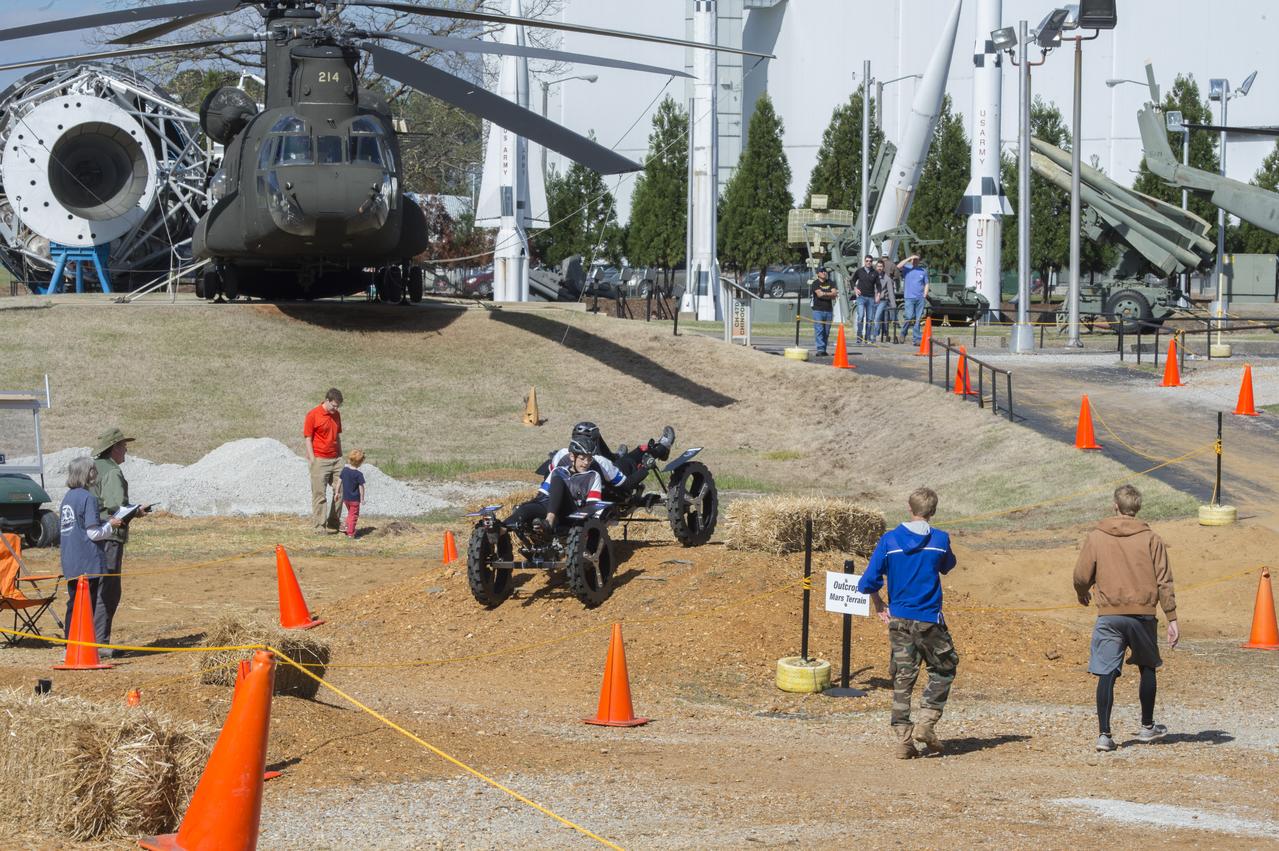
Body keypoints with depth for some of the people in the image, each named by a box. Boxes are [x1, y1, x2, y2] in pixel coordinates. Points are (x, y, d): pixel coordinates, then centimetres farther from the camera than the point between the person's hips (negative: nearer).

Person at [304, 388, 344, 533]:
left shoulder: (336, 415, 11)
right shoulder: (313, 415, -8)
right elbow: (308, 439, -8)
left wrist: (340, 458, 16)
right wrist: (312, 460, -13)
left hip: (335, 460, 6)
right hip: (320, 460, -6)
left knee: (340, 491, 5)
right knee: (319, 494, -4)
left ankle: (333, 525, 15)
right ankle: (319, 526, 0)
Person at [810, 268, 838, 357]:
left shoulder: (830, 283, 14)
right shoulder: (816, 283, 0)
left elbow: (834, 294, 2)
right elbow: (819, 294, -13)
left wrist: (825, 294, -11)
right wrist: (830, 294, -7)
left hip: (829, 310, 4)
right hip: (818, 310, -4)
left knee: (826, 332, 4)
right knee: (819, 330, -12)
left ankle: (824, 350, 8)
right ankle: (820, 349, -16)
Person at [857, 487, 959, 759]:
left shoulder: (889, 540, -4)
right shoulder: (940, 540, -5)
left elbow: (869, 582, -5)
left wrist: (879, 604, 12)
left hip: (898, 619, 2)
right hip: (929, 619, -2)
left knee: (902, 679, 6)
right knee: (943, 670, 16)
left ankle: (904, 739, 2)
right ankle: (926, 723, 1)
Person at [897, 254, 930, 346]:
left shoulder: (923, 271, 14)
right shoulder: (907, 268, 5)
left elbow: (926, 284, 17)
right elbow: (899, 266, -15)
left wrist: (924, 296, 4)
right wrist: (909, 258, -15)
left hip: (920, 298, 3)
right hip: (909, 297, -3)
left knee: (918, 319, 1)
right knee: (909, 317, -12)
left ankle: (917, 339, 4)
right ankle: (903, 333, 11)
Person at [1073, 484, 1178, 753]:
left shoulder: (1095, 537, 0)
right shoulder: (1151, 539, 0)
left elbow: (1081, 577, 1)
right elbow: (1164, 581, -3)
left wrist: (1083, 594, 25)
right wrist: (1172, 620, 0)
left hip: (1109, 615, -1)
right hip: (1143, 614, 1)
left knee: (1106, 674, -1)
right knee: (1147, 668, 20)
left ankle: (1104, 734, -11)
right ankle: (1147, 727, 30)